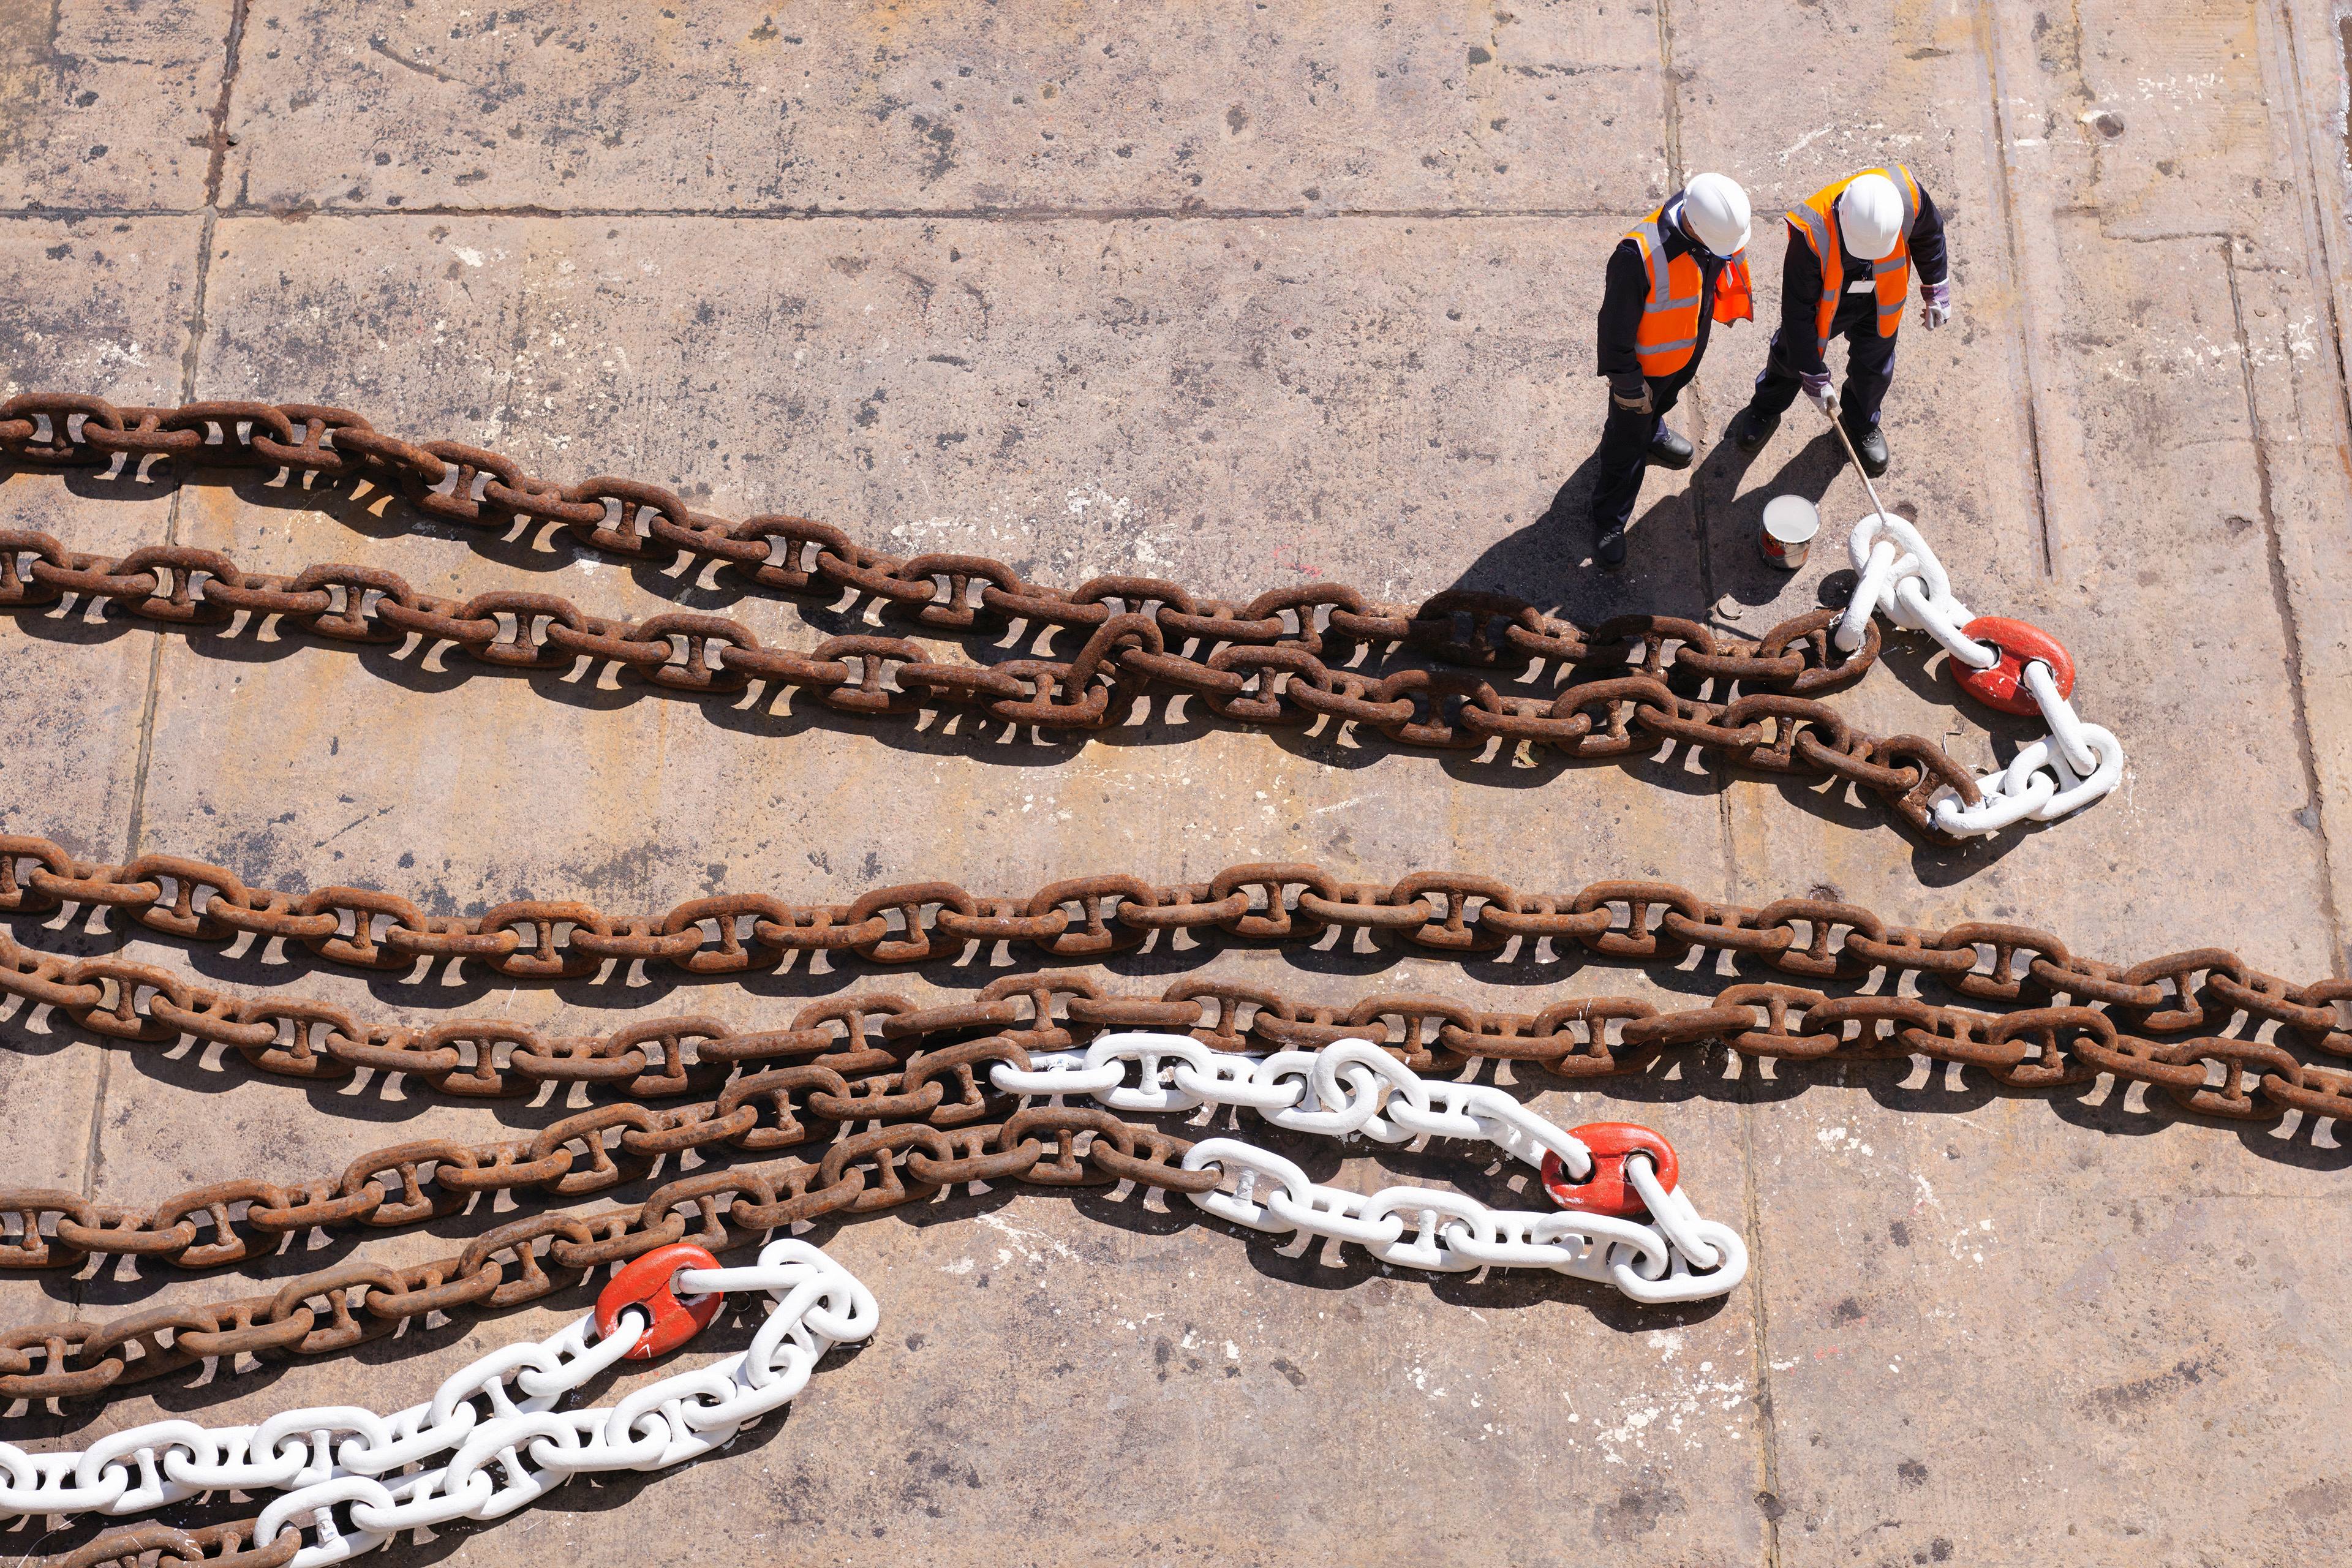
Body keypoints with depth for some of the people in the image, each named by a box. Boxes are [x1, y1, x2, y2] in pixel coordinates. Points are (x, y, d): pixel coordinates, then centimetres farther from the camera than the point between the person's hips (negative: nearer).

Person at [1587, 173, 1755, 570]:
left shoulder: (1722, 225, -24)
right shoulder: (1640, 254, -44)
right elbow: (1616, 325, -30)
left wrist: (1733, 306, 20)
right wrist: (1627, 383, -19)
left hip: (1690, 349, 6)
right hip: (1645, 363, -6)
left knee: (1663, 401, 37)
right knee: (1627, 446, 13)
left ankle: (1651, 434, 70)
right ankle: (1609, 522, 34)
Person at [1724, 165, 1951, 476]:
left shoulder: (1909, 195, -38)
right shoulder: (1812, 235, -46)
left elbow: (1929, 235, -10)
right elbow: (1798, 310, -32)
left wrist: (1937, 292, 0)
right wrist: (1813, 375, -23)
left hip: (1881, 299, 2)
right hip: (1824, 298, -2)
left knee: (1875, 366, 20)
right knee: (1792, 354, 23)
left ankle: (1861, 423, 51)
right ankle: (1766, 410, 54)